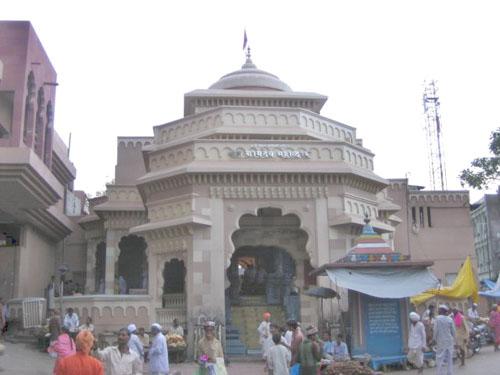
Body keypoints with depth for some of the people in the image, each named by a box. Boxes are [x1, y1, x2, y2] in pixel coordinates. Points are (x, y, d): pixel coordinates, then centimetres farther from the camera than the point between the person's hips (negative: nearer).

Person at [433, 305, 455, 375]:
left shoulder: (437, 318, -9)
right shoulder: (450, 319, 2)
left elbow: (436, 330, -11)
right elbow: (453, 331, 4)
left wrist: (434, 339, 0)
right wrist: (453, 340, 16)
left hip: (441, 341, -4)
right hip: (450, 341, 4)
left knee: (440, 359, 1)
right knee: (449, 358, 12)